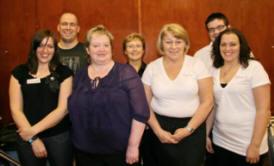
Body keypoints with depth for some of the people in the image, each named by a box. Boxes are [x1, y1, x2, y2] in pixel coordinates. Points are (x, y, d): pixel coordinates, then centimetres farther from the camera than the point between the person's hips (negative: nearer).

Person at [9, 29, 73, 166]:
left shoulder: (64, 73, -2)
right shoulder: (19, 73, 2)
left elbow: (63, 108, -8)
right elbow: (16, 109, -2)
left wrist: (34, 130, -14)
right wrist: (33, 139, -10)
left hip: (59, 137, -1)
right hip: (27, 139, 1)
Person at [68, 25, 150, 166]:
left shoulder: (126, 73, -6)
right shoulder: (79, 76, 6)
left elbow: (140, 112, -11)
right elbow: (73, 111, 12)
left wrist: (133, 146, -13)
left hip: (120, 151, -3)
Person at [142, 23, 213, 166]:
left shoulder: (197, 65, -2)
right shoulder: (152, 68, 2)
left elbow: (207, 102, -4)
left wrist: (188, 129, -9)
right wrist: (158, 130, -4)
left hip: (192, 127, -1)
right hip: (161, 127, 2)